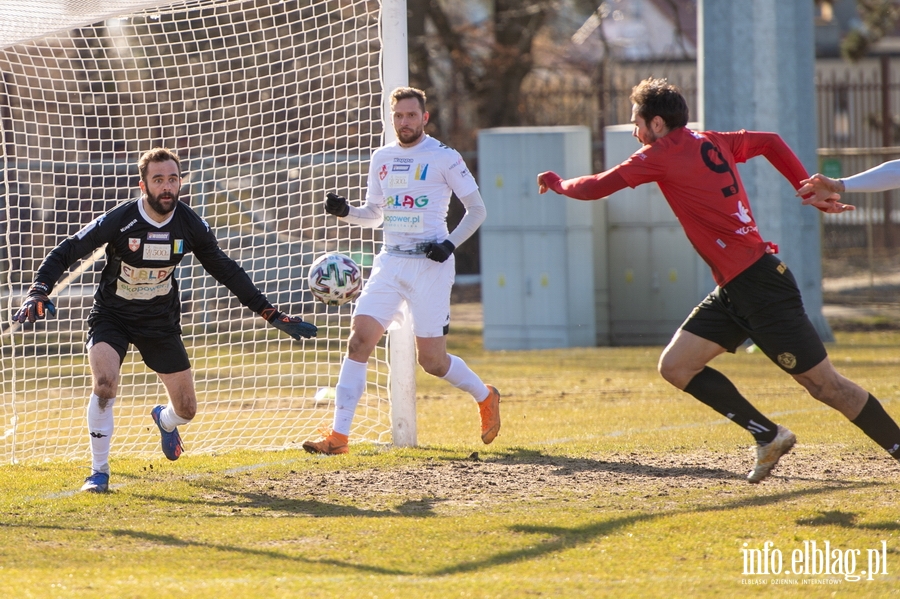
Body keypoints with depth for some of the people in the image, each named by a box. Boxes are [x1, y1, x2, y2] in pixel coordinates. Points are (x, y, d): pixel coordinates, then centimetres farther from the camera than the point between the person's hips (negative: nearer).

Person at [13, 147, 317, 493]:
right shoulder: (118, 221, -22)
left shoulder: (190, 226, -11)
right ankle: (99, 473, -13)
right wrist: (39, 292, -33)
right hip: (112, 318, -3)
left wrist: (271, 315, 1)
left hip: (162, 322, 3)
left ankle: (164, 420, 45)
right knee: (105, 384, -30)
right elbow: (64, 254, -16)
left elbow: (226, 271, 3)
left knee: (186, 410, 5)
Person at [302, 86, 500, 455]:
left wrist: (452, 244, -13)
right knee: (359, 339, -11)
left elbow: (477, 209, 1)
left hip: (430, 265, -5)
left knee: (431, 360, -1)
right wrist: (344, 211, 1)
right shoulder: (382, 158, 11)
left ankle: (485, 397, 28)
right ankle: (338, 435, -11)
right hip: (389, 262, 5)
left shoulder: (444, 158, -4)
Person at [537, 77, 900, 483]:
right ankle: (768, 436, 5)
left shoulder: (663, 154, -10)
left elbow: (597, 187, -8)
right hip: (733, 292, 9)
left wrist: (559, 184, 11)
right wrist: (810, 192, 25)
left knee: (824, 384, -5)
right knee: (675, 365, 4)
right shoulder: (712, 143, 13)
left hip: (761, 286, -9)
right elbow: (770, 142, 26)